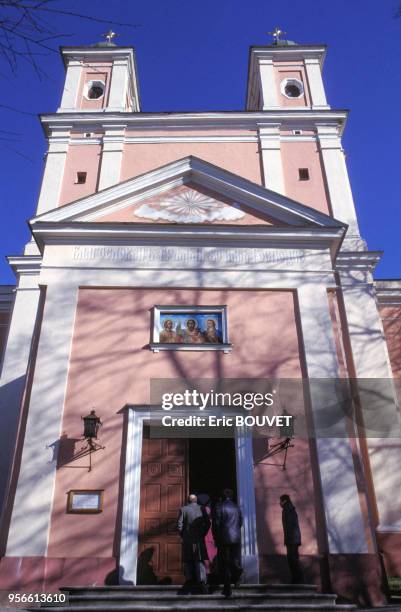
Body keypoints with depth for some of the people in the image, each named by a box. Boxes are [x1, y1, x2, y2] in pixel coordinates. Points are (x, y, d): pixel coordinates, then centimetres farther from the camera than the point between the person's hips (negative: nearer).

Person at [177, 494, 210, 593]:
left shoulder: (183, 509, 0)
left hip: (187, 540, 0)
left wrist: (183, 535, 8)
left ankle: (189, 580, 9)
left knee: (188, 561, 11)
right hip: (199, 539, 0)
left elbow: (179, 525, -5)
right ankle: (201, 581, -9)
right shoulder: (201, 508, 3)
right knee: (200, 561, 3)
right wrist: (203, 534, 11)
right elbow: (208, 523, 0)